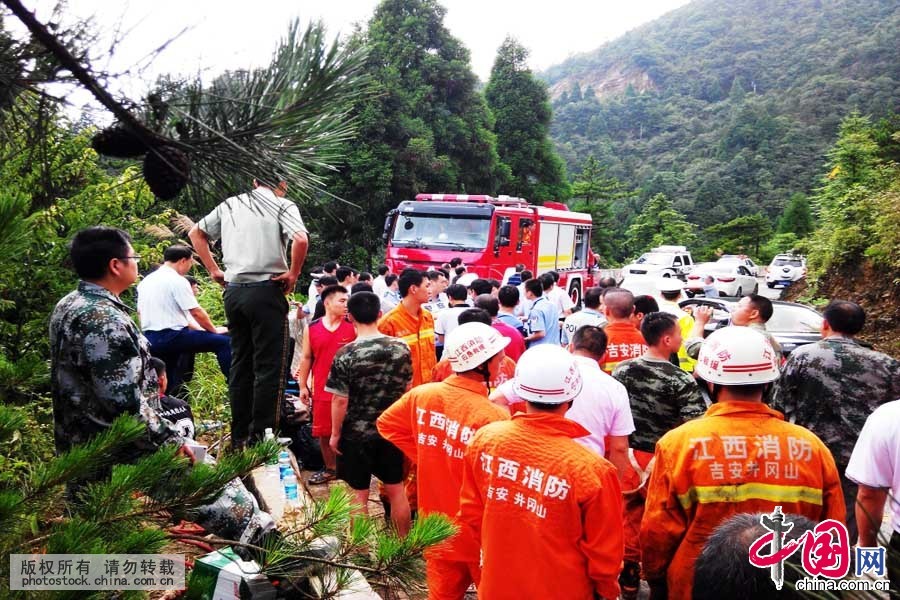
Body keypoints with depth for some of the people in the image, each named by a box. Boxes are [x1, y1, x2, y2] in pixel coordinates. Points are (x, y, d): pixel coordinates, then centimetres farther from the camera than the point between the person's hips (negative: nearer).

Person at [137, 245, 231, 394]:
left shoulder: (146, 281, 14)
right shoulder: (178, 280, -10)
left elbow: (140, 312, 21)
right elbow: (197, 313, -10)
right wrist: (214, 330, 5)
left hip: (150, 339, 9)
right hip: (172, 337, -9)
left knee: (167, 381, 23)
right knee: (224, 341, -6)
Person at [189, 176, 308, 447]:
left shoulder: (230, 205, 14)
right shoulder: (283, 206, -3)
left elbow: (195, 233, 20)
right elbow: (301, 239, -21)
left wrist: (214, 270, 17)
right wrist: (293, 274, -9)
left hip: (233, 291, 6)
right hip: (266, 290, -6)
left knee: (240, 363, 13)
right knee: (269, 366, 0)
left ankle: (239, 436, 20)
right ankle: (261, 437, 2)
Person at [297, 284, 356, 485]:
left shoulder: (353, 328, -2)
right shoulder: (312, 328, 3)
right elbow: (306, 358, 9)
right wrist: (303, 386, 7)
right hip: (321, 390, 2)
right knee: (323, 432, 11)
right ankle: (330, 468, 28)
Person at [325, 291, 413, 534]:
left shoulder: (345, 355, -18)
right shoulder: (401, 348, -6)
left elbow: (340, 400, -16)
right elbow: (407, 389, 4)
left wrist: (335, 434, -3)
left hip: (356, 434, -4)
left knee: (359, 495, 9)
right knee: (396, 490, 17)